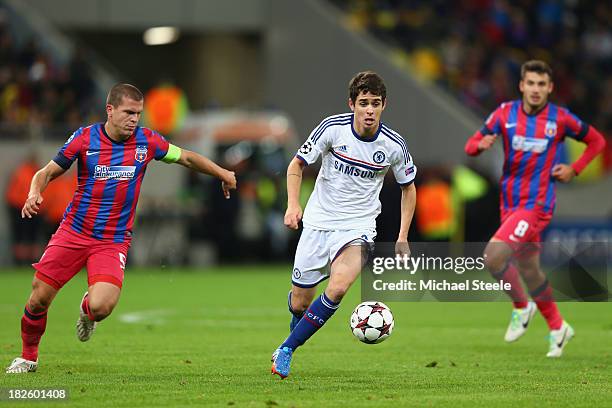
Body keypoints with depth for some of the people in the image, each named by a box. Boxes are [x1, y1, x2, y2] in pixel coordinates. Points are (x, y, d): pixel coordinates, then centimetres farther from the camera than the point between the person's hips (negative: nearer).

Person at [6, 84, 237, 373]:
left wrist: (222, 173, 13)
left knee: (101, 307, -21)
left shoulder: (146, 141, -3)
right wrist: (35, 194, -20)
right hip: (73, 232, 0)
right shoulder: (85, 138, -6)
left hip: (113, 241, 0)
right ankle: (28, 357, 24)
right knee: (39, 298, -3)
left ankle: (87, 311, 19)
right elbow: (47, 172, 0)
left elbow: (186, 158, 13)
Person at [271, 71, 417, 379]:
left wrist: (403, 237, 4)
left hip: (357, 226, -1)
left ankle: (287, 348, -13)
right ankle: (297, 329, 42)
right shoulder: (333, 128, -12)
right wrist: (293, 205, -17)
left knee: (337, 288, -27)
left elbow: (408, 187, 10)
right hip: (318, 222, 1)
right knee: (299, 301, 3)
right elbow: (297, 165, -1)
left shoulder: (394, 145, -9)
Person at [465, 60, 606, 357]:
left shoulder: (560, 118, -6)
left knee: (494, 255, -21)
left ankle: (521, 308, 2)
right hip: (510, 201, 5)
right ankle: (557, 327, 29)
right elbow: (471, 146, 3)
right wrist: (481, 145, -20)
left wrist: (573, 170, -2)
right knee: (529, 270, 12)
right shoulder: (505, 113, 1)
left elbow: (597, 141, 9)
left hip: (537, 202, -5)